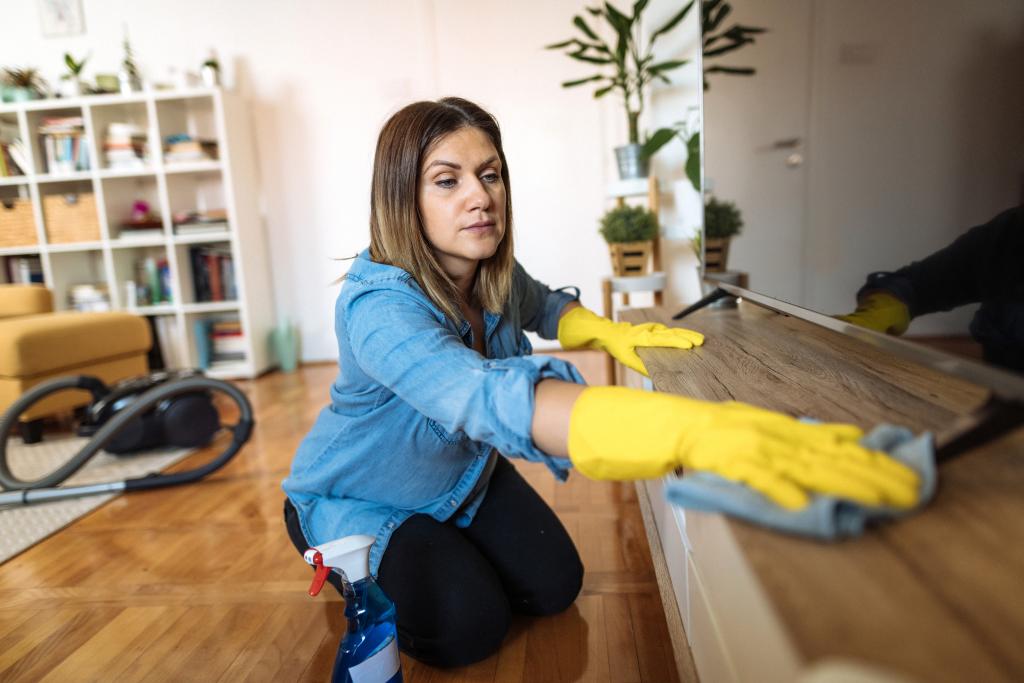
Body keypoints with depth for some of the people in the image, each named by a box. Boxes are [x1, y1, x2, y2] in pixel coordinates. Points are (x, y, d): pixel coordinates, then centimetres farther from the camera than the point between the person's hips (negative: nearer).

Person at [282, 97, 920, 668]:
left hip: (461, 476, 5)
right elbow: (486, 396, -58)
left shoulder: (492, 271, -16)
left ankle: (446, 548, 26)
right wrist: (689, 427, -72)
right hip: (359, 499, -5)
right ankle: (355, 574, 14)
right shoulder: (378, 306, -38)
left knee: (554, 585, -2)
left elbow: (540, 304, 9)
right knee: (466, 626, -17)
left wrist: (608, 331, -14)